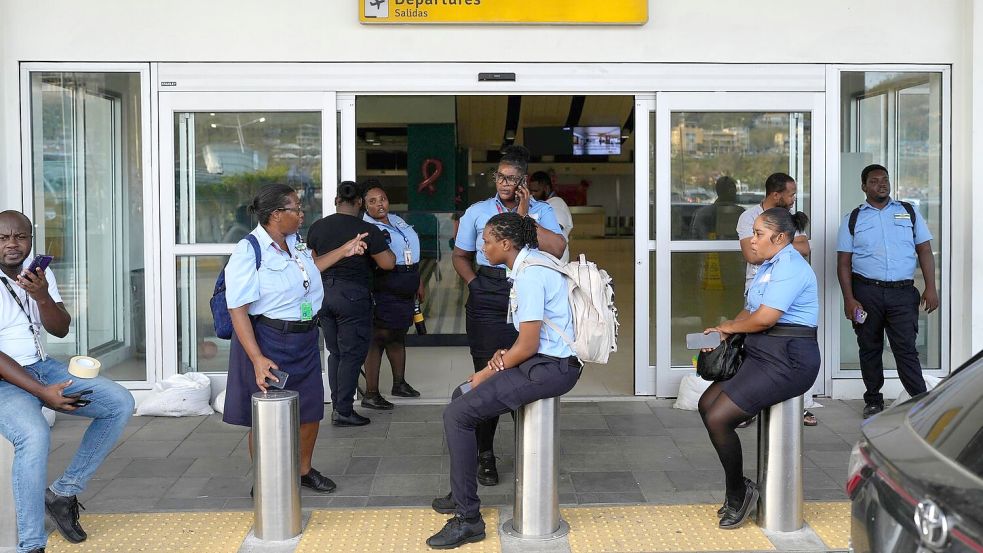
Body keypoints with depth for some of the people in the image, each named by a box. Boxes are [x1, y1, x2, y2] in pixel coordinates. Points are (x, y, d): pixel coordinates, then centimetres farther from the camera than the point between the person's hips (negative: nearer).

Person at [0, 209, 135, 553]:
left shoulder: (39, 274, 7)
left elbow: (61, 330, 0)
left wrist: (41, 296, -20)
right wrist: (42, 392, -24)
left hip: (42, 368, 7)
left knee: (120, 404, -4)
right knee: (34, 434, -36)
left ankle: (63, 493, 1)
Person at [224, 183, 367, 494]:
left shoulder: (294, 243, 6)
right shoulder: (248, 252, -18)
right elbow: (238, 310, -22)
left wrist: (343, 252, 28)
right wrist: (257, 359, -29)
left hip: (305, 340, 8)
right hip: (268, 342, -8)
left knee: (311, 409, 15)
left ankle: (305, 471, 37)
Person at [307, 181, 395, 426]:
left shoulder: (317, 228, 4)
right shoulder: (368, 230, -12)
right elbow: (388, 263, -11)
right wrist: (382, 247, 7)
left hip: (324, 293, 6)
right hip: (353, 295, -5)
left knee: (335, 353, 15)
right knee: (352, 354, 2)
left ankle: (337, 406, 18)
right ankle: (344, 411, 2)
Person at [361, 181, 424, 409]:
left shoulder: (397, 221, 15)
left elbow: (411, 254, 22)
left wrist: (418, 282, 23)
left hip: (405, 292, 9)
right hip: (384, 292, -9)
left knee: (398, 335, 20)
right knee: (379, 337, -7)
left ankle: (399, 383, 34)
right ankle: (371, 394, -3)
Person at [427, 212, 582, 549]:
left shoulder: (529, 275, -18)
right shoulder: (531, 262, 14)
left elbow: (528, 345, -20)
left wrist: (487, 373, -7)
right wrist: (506, 354, 4)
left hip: (551, 368, -11)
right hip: (542, 360, 11)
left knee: (457, 415, -15)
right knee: (461, 395, 19)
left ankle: (468, 519, -11)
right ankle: (461, 494, 28)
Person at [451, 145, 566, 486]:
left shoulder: (541, 211, 6)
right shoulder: (477, 212, 9)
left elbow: (557, 249, -12)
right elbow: (459, 256, 16)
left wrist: (523, 217, -10)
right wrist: (474, 283, 0)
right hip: (487, 302, 0)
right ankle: (485, 455, 12)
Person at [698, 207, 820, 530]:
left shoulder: (790, 267, -16)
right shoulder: (770, 265, 17)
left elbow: (764, 318, -22)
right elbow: (749, 310, 19)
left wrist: (728, 327, -5)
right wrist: (725, 333, 1)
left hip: (787, 361, -11)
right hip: (763, 354, 11)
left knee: (718, 418, -15)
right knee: (707, 404, 7)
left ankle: (739, 494, 5)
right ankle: (738, 491, 14)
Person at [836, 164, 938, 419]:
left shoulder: (909, 212, 11)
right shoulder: (852, 219, 8)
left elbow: (925, 251, 9)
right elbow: (843, 263, 4)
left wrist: (930, 288, -2)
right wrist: (849, 300, -6)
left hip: (902, 293, 0)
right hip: (866, 292, 1)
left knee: (906, 348, -6)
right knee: (869, 348, 8)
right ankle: (873, 401, 19)